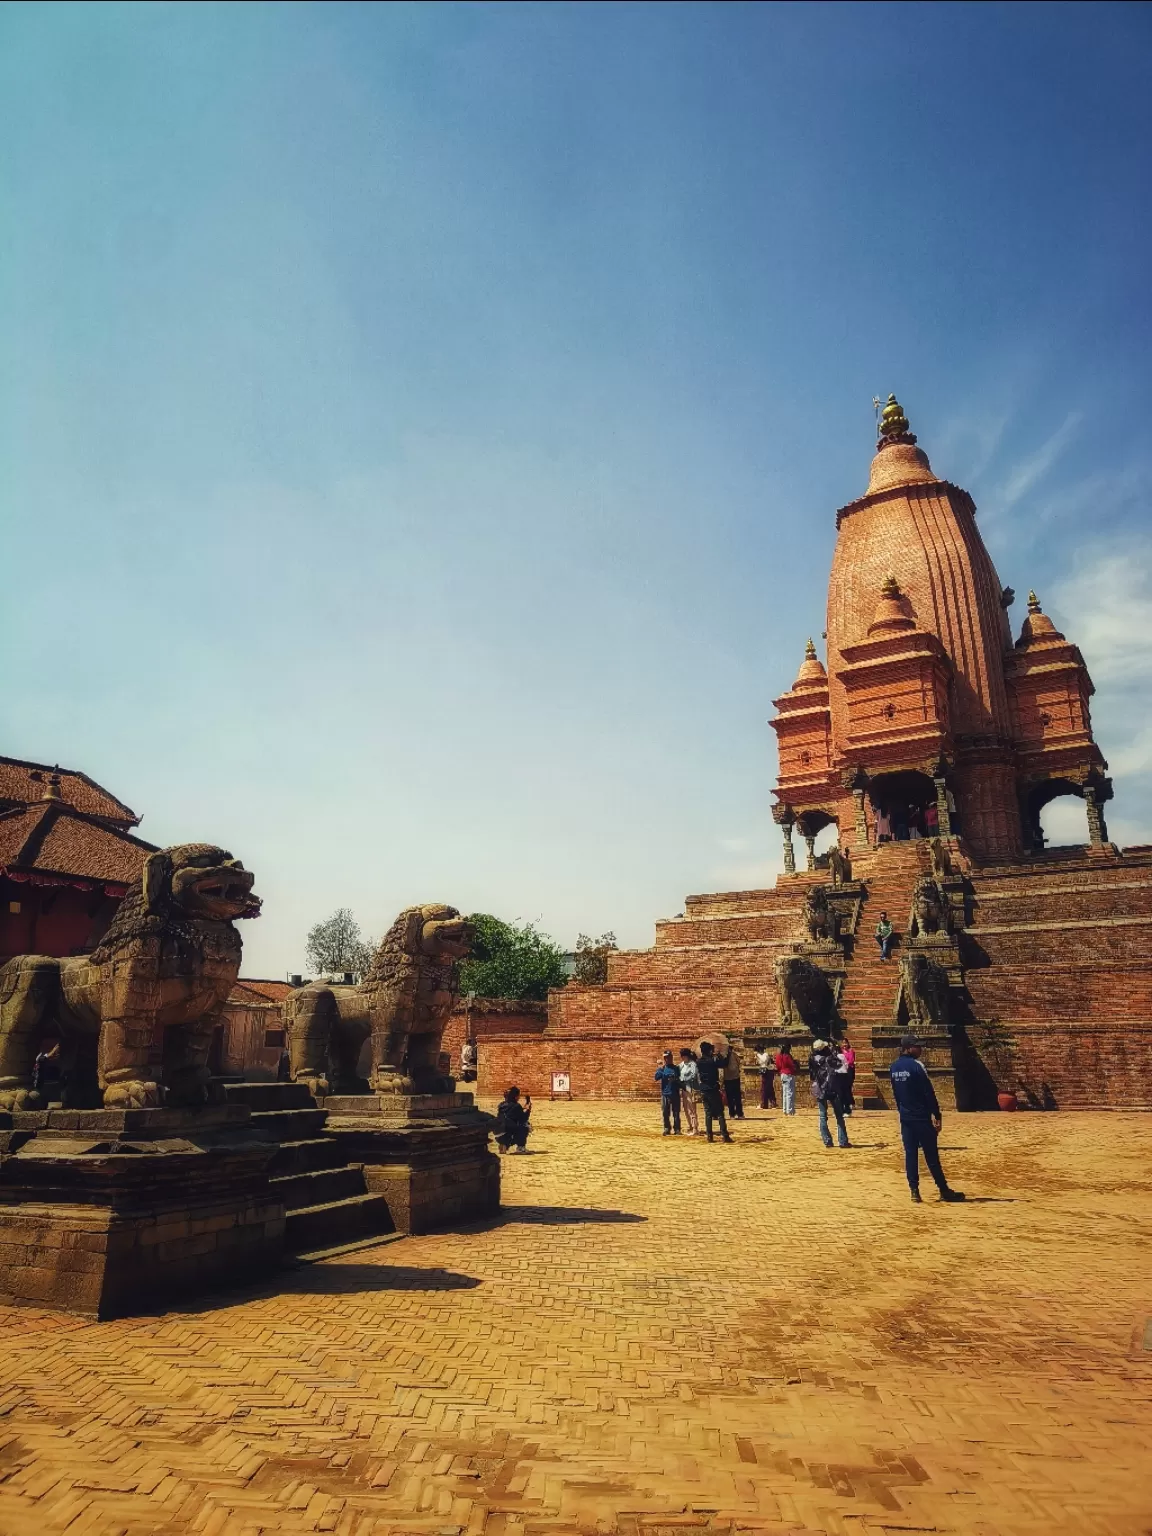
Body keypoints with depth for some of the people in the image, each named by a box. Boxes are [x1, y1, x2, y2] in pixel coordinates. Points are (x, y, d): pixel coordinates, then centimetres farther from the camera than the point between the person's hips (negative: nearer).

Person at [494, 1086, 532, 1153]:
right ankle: (520, 1147, 5)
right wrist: (528, 1109, 13)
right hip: (507, 1135, -7)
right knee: (526, 1126, 7)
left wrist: (522, 1108, 26)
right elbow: (524, 1119, 3)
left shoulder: (501, 1105, 15)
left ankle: (504, 1145, 18)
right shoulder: (516, 1106, -5)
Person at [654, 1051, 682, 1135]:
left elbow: (680, 1080, 10)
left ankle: (677, 1129, 8)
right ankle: (667, 1129, 12)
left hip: (675, 1094, 0)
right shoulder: (661, 1068, 6)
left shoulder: (676, 1068, 7)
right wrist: (661, 1068, -18)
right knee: (665, 1113, 2)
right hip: (665, 1094, 0)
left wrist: (675, 1080, -11)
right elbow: (657, 1078, -9)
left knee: (676, 1113, 1)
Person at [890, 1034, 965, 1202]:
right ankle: (944, 1190, 11)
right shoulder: (916, 1066, -15)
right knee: (931, 1155, 2)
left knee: (910, 1154, 7)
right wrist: (937, 1115, -8)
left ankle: (914, 1191, 7)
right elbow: (929, 1093, -14)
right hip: (921, 1117, -6)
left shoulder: (893, 1067, 7)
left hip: (905, 1117, 6)